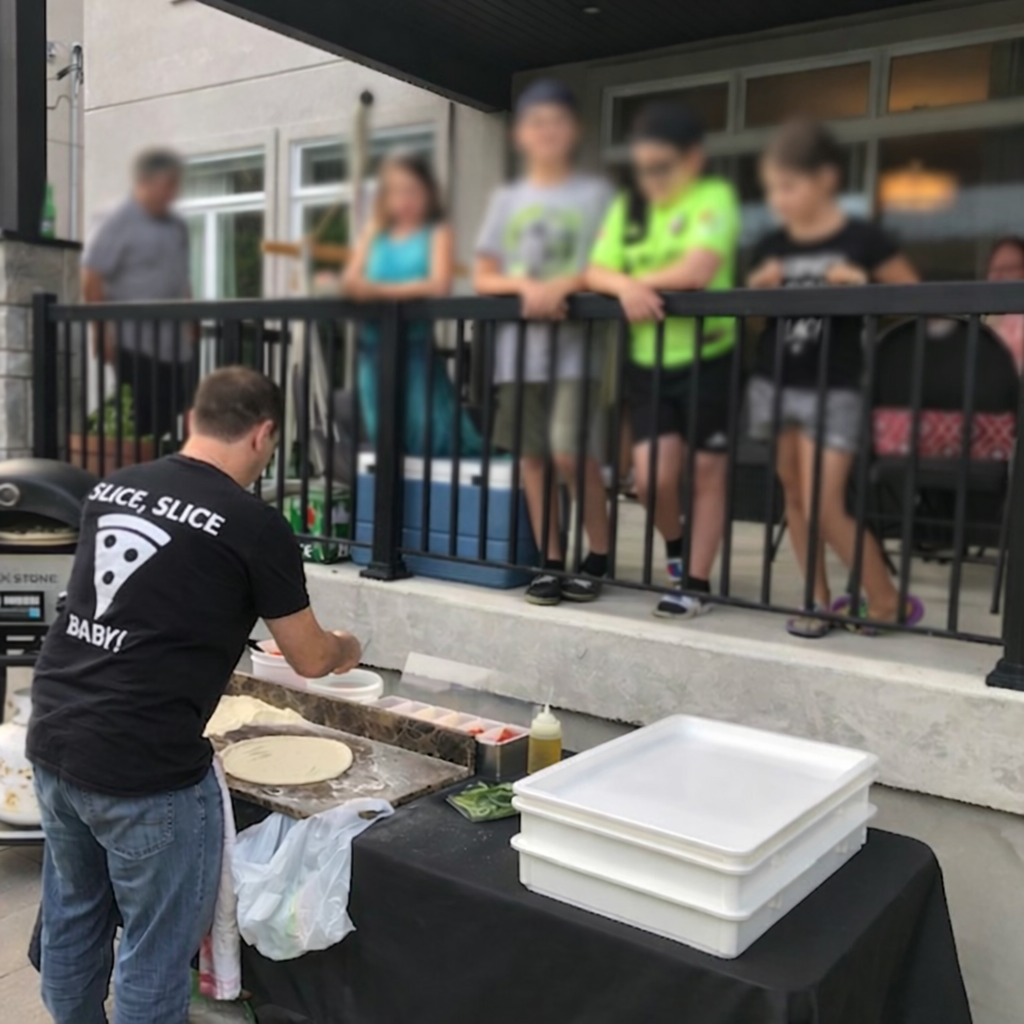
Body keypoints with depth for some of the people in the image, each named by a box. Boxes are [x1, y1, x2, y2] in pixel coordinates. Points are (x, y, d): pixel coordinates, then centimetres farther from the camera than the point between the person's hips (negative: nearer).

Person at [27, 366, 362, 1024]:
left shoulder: (110, 490, 7)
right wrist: (346, 649, 22)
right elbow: (310, 660, 1)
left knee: (73, 919, 24)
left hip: (53, 740, 7)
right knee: (156, 946, 10)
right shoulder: (256, 526, -12)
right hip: (142, 767, -7)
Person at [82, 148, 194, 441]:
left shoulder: (177, 227, 14)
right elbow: (91, 281, -9)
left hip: (176, 345, 6)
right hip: (135, 342, -6)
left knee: (172, 421, 5)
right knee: (141, 424, -5)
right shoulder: (117, 225, -6)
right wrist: (104, 332, -13)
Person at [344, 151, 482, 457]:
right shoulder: (375, 234, 13)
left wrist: (382, 290, -24)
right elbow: (351, 280, 9)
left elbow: (439, 285, -15)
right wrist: (353, 286, -17)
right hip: (374, 346, 5)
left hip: (416, 343, -4)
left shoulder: (437, 233, 0)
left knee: (427, 436, -6)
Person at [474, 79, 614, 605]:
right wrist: (526, 287, -9)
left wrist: (561, 285, -16)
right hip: (518, 347, 4)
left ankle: (599, 554, 5)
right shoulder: (507, 198, 13)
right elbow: (482, 279, 9)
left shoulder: (595, 193, 5)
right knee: (532, 456, 4)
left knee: (569, 450, -14)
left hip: (574, 346, -4)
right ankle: (551, 562, 14)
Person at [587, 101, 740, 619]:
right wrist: (626, 286, -20)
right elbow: (596, 273, 2)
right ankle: (674, 544, 28)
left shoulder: (714, 197, -6)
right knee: (652, 476, -4)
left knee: (705, 473, 5)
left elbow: (699, 271, -21)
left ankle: (696, 583, 15)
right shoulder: (627, 207, 10)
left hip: (707, 359, -4)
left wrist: (639, 279, -7)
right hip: (646, 362, 4)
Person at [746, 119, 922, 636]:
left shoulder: (862, 239, -7)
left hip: (833, 391, -5)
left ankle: (888, 600, 9)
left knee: (825, 508, -10)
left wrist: (865, 287, -18)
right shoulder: (770, 246, 5)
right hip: (774, 384, 5)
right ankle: (820, 600, 22)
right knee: (795, 501, 9)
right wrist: (759, 291, -6)